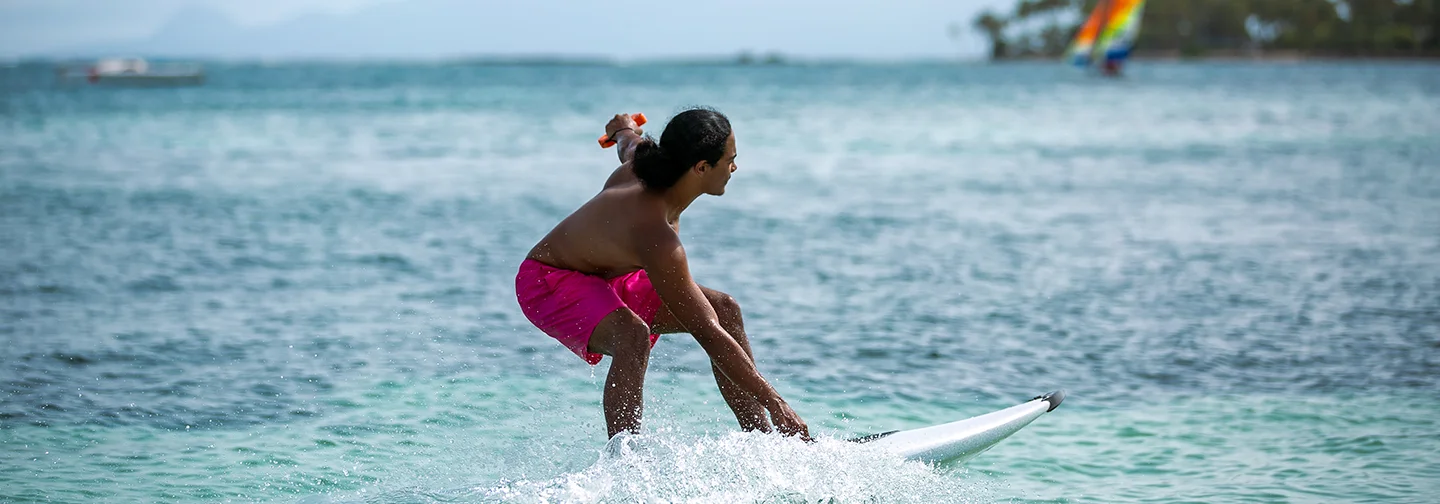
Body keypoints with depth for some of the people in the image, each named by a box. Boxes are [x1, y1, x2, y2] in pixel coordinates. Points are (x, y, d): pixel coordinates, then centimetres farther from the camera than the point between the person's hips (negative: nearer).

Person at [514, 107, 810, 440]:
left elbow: (631, 145, 16)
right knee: (633, 336, -41)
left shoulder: (646, 164, -12)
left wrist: (623, 130, 43)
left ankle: (761, 438, 6)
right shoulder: (656, 236, -37)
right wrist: (774, 402, -35)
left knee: (724, 309, 2)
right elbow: (708, 334, -36)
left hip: (603, 277, 10)